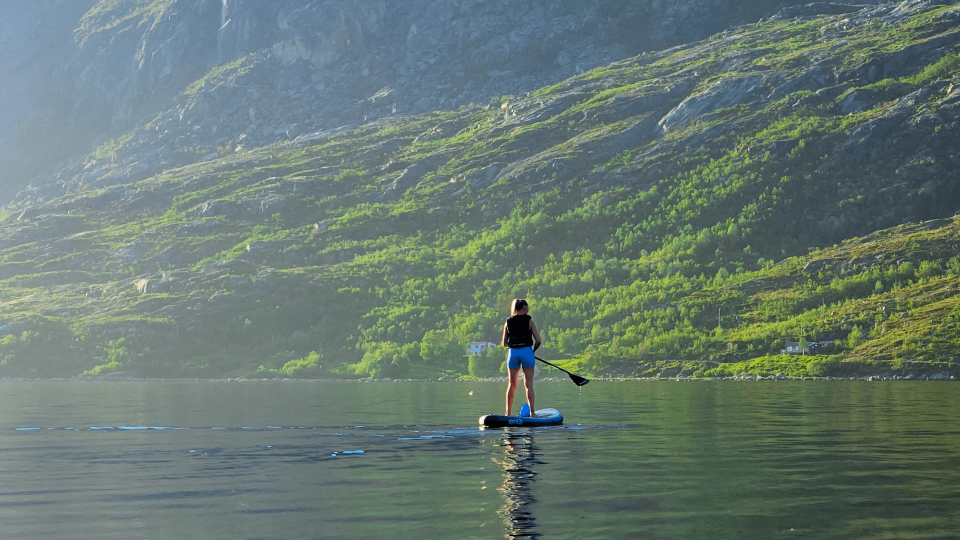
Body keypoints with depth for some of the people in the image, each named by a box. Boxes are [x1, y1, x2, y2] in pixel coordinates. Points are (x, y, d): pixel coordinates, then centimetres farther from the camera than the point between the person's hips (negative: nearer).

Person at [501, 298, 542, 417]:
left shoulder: (508, 322, 4)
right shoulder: (529, 321, -3)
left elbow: (504, 343, 6)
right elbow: (538, 340, -5)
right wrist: (533, 350, 12)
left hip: (513, 353, 2)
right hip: (526, 352, -2)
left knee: (511, 384, 10)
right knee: (528, 384, 1)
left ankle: (508, 413, 11)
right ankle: (532, 412, -3)